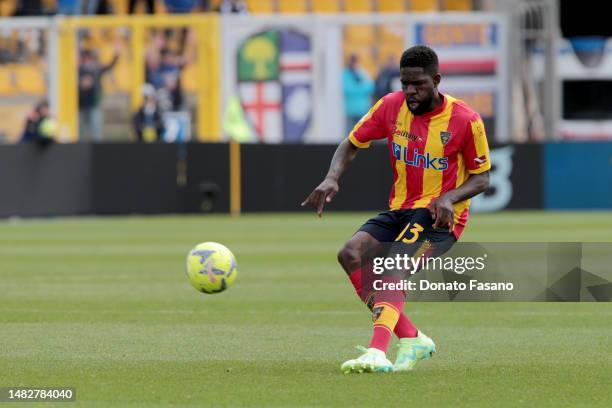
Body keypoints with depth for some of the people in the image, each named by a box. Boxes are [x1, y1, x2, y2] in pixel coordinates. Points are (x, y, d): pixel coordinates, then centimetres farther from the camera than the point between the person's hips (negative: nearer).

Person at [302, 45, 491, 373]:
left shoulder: (465, 120, -13)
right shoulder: (391, 106, -3)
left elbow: (481, 178, -3)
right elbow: (351, 145, 8)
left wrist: (449, 197, -24)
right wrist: (332, 179, -13)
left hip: (440, 215, -6)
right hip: (399, 210, 6)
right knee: (351, 254, -18)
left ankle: (378, 352, -45)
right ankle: (411, 340, -14)